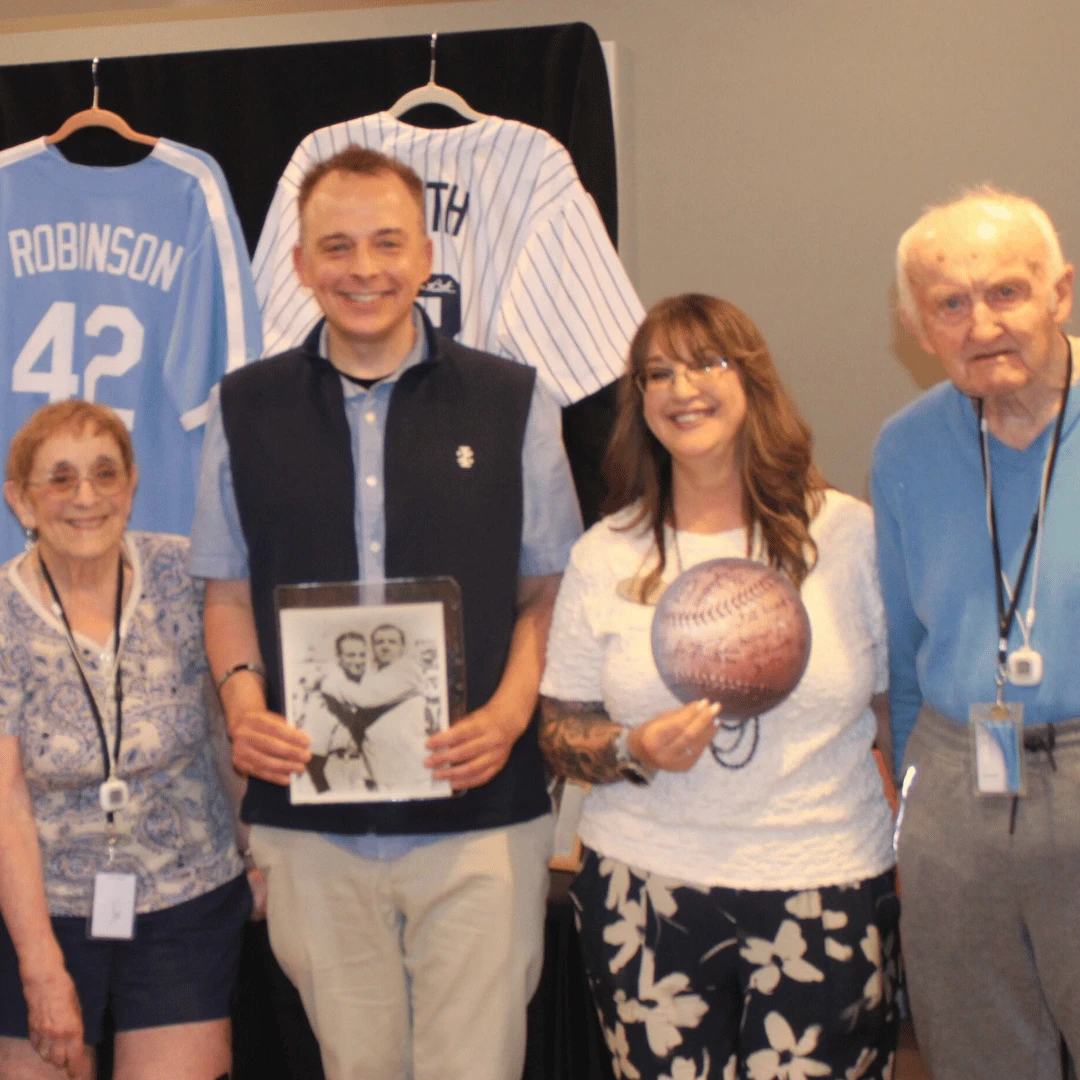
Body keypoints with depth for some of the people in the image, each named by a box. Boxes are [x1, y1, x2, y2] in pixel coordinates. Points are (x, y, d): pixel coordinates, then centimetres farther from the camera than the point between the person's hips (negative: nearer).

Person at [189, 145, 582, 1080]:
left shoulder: (513, 403, 2)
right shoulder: (244, 410, 6)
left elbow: (548, 589, 5)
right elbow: (229, 589, 11)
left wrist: (509, 713, -12)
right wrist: (244, 703, -7)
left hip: (481, 813, -1)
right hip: (310, 814, 2)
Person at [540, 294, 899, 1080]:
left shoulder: (850, 534, 2)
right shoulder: (605, 556, 5)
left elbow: (903, 715, 7)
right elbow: (560, 730, 8)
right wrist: (635, 750, -12)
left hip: (825, 896, -1)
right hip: (646, 895, 1)